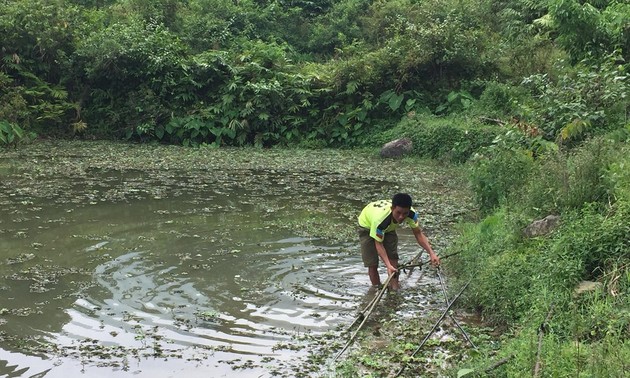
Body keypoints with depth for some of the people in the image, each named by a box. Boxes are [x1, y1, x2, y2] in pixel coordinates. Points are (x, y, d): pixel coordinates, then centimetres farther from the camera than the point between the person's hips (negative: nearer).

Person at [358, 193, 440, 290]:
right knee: (372, 263, -9)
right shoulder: (380, 219, -46)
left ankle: (395, 289, 6)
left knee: (393, 258, -5)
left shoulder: (411, 214, -32)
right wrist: (388, 265, -46)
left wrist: (431, 253, -30)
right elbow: (378, 244, -35)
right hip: (367, 225, -4)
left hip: (389, 227, 4)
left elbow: (418, 234, -18)